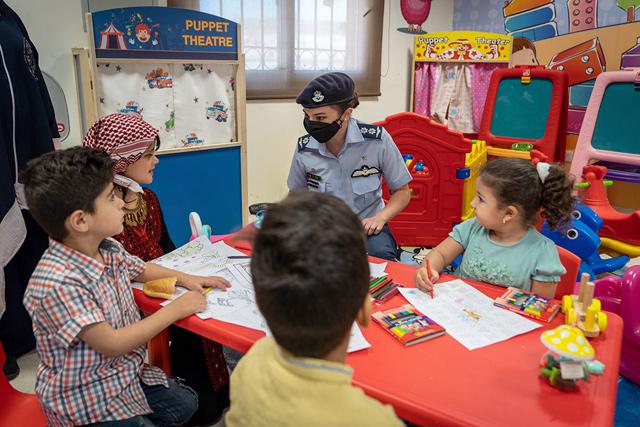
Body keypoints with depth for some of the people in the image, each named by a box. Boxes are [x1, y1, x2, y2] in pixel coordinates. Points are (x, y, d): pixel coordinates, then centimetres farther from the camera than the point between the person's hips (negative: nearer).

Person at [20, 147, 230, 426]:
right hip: (86, 400, -7)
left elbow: (140, 269, 17)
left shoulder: (108, 248, -7)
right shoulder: (57, 284, -32)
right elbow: (111, 344, -27)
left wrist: (184, 278, 5)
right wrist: (175, 309, -21)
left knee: (186, 404, 12)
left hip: (126, 372, 8)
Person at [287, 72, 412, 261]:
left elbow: (402, 191, -1)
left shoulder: (377, 140, -14)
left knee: (381, 255, -34)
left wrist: (381, 217, -19)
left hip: (366, 226, -2)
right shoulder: (304, 149, -8)